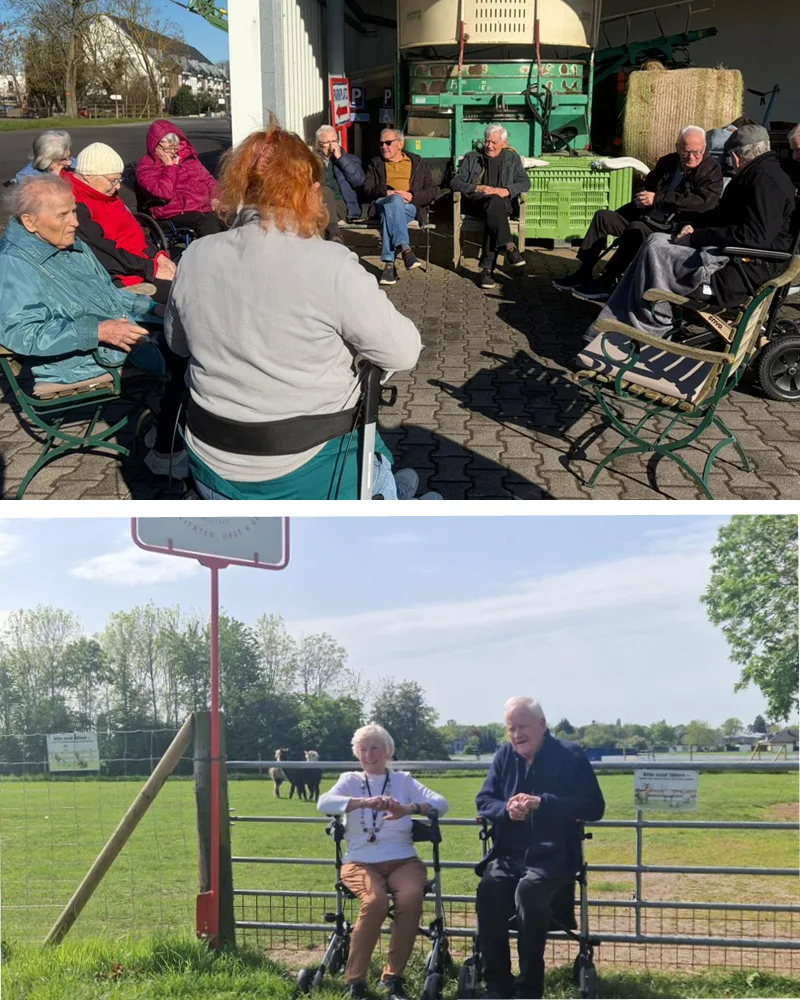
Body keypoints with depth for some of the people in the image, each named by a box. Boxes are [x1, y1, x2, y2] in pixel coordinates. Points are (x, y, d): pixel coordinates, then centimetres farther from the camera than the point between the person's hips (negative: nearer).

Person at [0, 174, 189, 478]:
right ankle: (165, 453, -9)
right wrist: (98, 331, -30)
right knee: (182, 356, -21)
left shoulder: (75, 247, 16)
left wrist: (153, 307, 9)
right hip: (78, 358, -10)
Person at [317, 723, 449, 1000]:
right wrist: (365, 802, -28)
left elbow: (441, 803, -3)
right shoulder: (350, 780, 10)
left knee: (411, 899, -30)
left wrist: (408, 809, -23)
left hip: (403, 860, 1)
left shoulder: (403, 780, 12)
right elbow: (324, 803, -12)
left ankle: (393, 978, -13)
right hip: (361, 861, -1)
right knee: (375, 901, -32)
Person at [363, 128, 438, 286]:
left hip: (410, 207, -1)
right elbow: (367, 190, 10)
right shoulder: (375, 164, 26)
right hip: (382, 203, 1)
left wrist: (412, 196, -7)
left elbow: (432, 191, 12)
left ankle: (389, 263, -48)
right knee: (395, 200, -38)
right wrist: (386, 192, -10)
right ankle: (404, 248, -52)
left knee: (390, 211, -38)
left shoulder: (418, 163, 23)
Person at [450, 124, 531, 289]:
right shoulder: (472, 157, 19)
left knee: (494, 208, -37)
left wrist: (505, 191, -11)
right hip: (475, 202, -1)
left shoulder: (512, 158, 20)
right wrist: (476, 188, -10)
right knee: (494, 202, -37)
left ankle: (487, 268, -43)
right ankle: (508, 247, -51)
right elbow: (455, 182, 9)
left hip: (504, 203, 1)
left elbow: (525, 182, 9)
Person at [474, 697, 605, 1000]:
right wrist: (506, 809, -12)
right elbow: (483, 800, 12)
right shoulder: (504, 755, 11)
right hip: (508, 853, 4)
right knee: (489, 887, -29)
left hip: (551, 855, -3)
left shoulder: (571, 756, -2)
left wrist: (542, 803, -19)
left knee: (528, 889, -34)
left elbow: (594, 807, -9)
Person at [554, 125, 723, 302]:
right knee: (603, 217, 3)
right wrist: (643, 198, 7)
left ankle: (606, 284, -27)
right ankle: (584, 273, 2)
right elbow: (648, 188, 31)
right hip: (648, 217, 8)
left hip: (675, 228, -8)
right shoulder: (668, 162, 14)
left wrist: (658, 199, -24)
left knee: (637, 228, -34)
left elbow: (703, 201, -25)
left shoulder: (711, 170, -7)